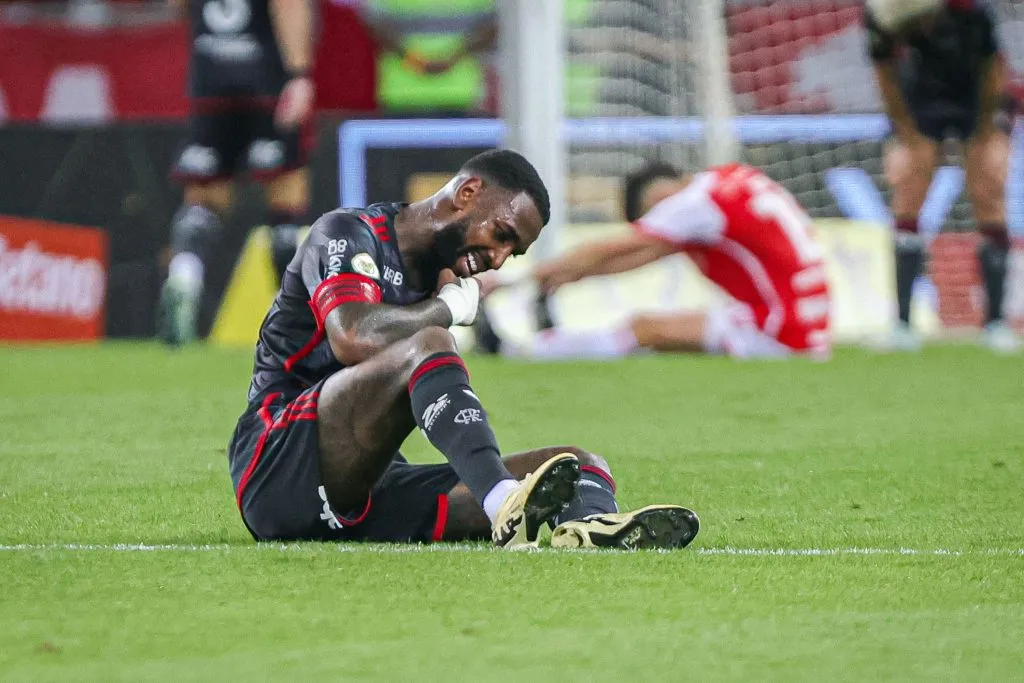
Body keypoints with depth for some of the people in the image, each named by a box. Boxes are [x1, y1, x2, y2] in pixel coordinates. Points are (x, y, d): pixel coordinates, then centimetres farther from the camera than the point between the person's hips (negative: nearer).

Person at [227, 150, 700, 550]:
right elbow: (353, 339, -22)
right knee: (427, 343, -31)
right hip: (278, 469, -8)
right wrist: (449, 305, -8)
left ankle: (591, 523, -47)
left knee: (581, 463, -7)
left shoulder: (440, 278, 23)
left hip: (368, 500, 8)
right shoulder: (347, 234, -2)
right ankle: (506, 507, -55)